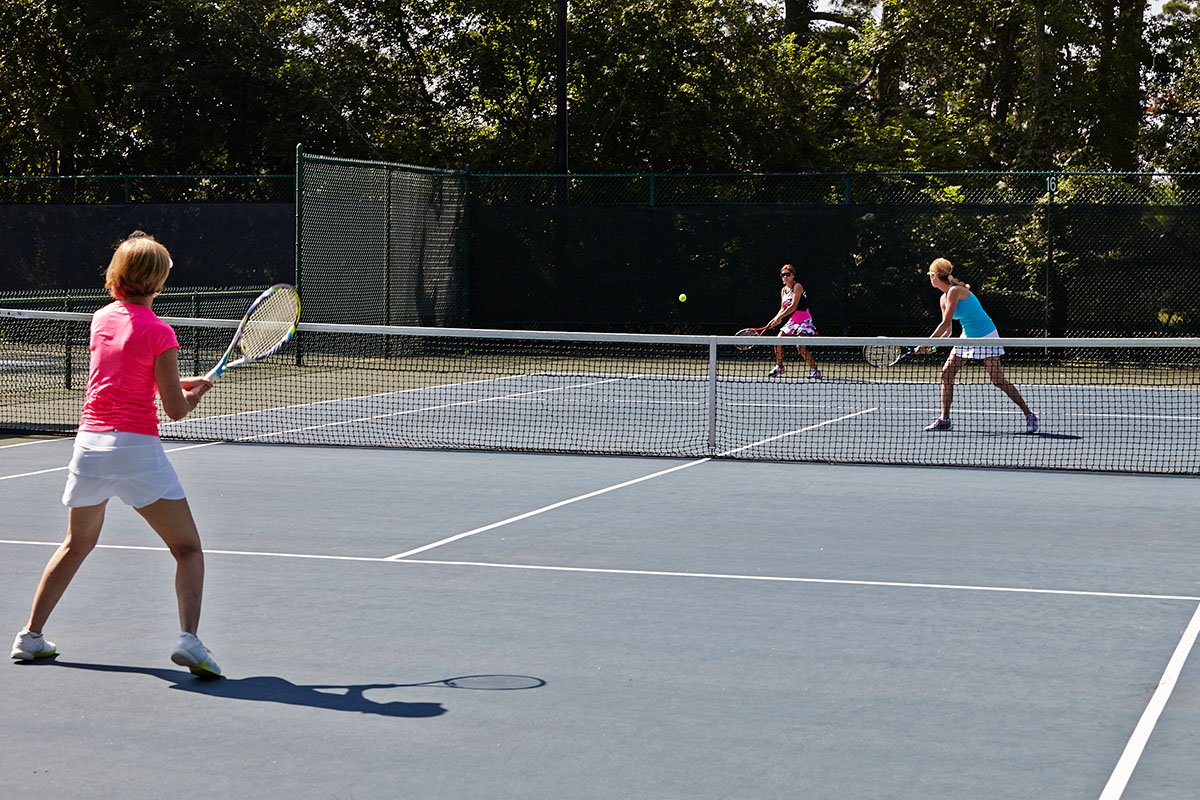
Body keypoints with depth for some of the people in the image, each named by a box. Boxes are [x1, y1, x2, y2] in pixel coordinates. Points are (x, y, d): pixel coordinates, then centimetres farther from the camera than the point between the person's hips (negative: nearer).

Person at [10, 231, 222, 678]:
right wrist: (197, 391, 13)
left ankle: (30, 635, 27)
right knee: (187, 548, 1)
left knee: (77, 544, 26)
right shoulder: (158, 333, -9)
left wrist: (179, 383, 18)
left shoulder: (101, 318, 9)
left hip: (89, 441, 6)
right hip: (136, 448, -6)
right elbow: (176, 410, -7)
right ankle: (189, 639, -18)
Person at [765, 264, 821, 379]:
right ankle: (779, 367, 23)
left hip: (804, 321, -8)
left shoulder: (797, 287, -16)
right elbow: (783, 308, 16)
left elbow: (793, 306, -24)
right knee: (777, 343, 3)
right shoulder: (783, 290, 8)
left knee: (800, 347, -22)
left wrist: (779, 317, -25)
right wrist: (775, 319, 0)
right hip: (793, 321, 8)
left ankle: (815, 370, -13)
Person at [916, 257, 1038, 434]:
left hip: (986, 336, -9)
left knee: (997, 379, -12)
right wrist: (932, 345, -3)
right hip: (968, 338, 9)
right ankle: (944, 419, 6)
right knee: (946, 373, 0)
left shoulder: (955, 291, -20)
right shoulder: (944, 298, 7)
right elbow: (948, 330, 11)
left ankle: (1029, 415, -2)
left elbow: (945, 324, -23)